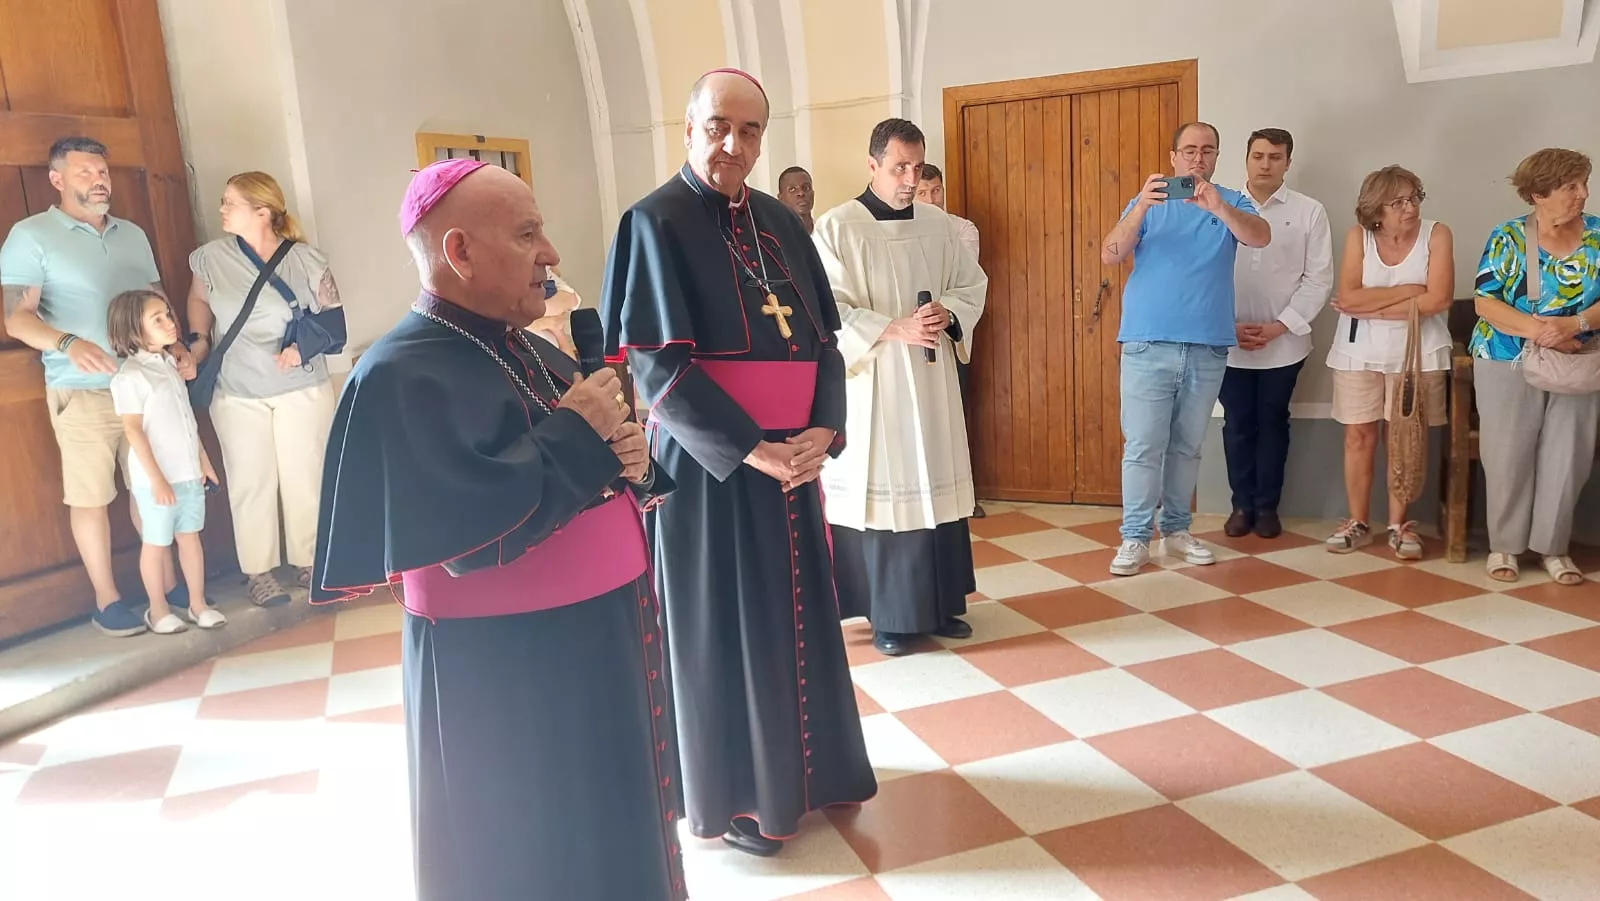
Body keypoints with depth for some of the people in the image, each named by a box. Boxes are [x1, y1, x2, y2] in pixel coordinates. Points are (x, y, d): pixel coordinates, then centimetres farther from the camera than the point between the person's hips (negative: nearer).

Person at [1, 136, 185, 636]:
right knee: (91, 496, 1)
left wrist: (176, 346, 0)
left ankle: (168, 583, 19)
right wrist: (68, 343, -29)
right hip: (83, 392, -5)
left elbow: (158, 302, 18)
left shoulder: (133, 234, 13)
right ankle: (107, 601, 10)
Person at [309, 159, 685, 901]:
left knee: (613, 840, 22)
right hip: (505, 685, -8)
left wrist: (631, 463, -9)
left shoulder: (530, 354, 9)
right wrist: (576, 435, -17)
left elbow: (590, 476, 14)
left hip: (601, 650, 8)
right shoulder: (404, 375, -17)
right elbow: (476, 534, -27)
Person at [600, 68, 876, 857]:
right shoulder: (655, 224, -9)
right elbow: (657, 365, -15)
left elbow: (823, 339, 9)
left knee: (796, 613, 15)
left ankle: (802, 764, 34)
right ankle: (735, 792, 22)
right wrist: (752, 448, -20)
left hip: (792, 455, 6)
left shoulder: (780, 223, 10)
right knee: (723, 626, 5)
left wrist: (822, 431, -8)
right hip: (712, 463, -6)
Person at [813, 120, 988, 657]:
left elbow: (973, 285, 12)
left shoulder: (938, 225, 8)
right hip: (872, 383, -5)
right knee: (883, 490, 0)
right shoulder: (837, 227, -8)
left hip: (933, 380, 5)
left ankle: (941, 604, 23)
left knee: (938, 486, 9)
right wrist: (893, 330, -22)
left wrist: (947, 313, -10)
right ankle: (891, 616, 13)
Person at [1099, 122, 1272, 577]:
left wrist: (1217, 207, -30)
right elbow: (1109, 256, -8)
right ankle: (1135, 536, 1)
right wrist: (1141, 206, -24)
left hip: (1207, 348, 2)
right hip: (1148, 345, -2)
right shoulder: (1148, 202, 5)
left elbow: (1261, 237, -12)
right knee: (1143, 445, -4)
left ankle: (1176, 529, 21)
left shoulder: (1230, 202, 8)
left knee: (1187, 446, 11)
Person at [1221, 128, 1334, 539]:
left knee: (1273, 423, 9)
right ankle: (1242, 504, 19)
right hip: (1230, 342, 1)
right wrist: (1228, 324, -9)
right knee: (1237, 424, 6)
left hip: (1283, 343, 0)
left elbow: (1318, 280, -3)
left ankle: (1267, 506, 20)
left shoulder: (1309, 212, -1)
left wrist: (1278, 326, -11)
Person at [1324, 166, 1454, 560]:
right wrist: (1408, 291, -15)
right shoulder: (1358, 235, -3)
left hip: (1417, 352, -1)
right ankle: (1358, 522, 15)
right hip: (1360, 351, 1)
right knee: (1358, 435, 4)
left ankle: (1399, 524, 14)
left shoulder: (1437, 235, -6)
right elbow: (1348, 297, -13)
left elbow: (1438, 299, -16)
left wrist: (1372, 307, -14)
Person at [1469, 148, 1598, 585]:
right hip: (1509, 364, -2)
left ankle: (1553, 546, 17)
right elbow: (1485, 303, -10)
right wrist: (1540, 330, -22)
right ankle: (1504, 545, 15)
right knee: (1508, 456, 2)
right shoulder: (1507, 237, -5)